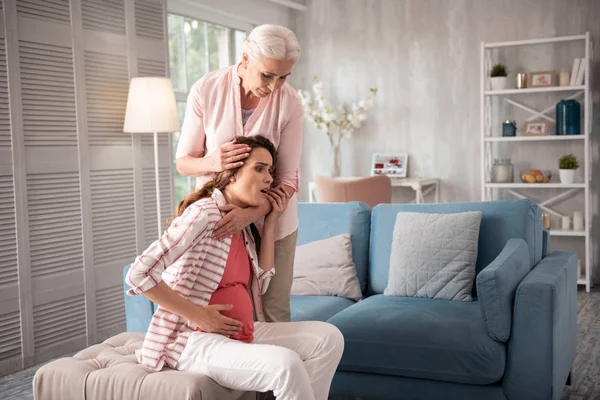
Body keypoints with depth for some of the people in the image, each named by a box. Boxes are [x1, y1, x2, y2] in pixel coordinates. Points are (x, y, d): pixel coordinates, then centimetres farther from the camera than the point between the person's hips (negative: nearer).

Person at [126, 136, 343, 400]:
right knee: (286, 364, -32)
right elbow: (139, 274, -23)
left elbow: (259, 284, 9)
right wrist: (199, 316, -20)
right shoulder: (204, 213, -17)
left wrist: (270, 223, 6)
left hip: (238, 334, 9)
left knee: (328, 337, -1)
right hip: (193, 340, -9)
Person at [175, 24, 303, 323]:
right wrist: (212, 162, -28)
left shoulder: (289, 103, -15)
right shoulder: (206, 91, -13)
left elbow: (288, 180, -14)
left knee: (273, 310, 2)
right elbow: (183, 162, -5)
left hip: (270, 218, 0)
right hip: (216, 216, 0)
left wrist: (251, 214, -32)